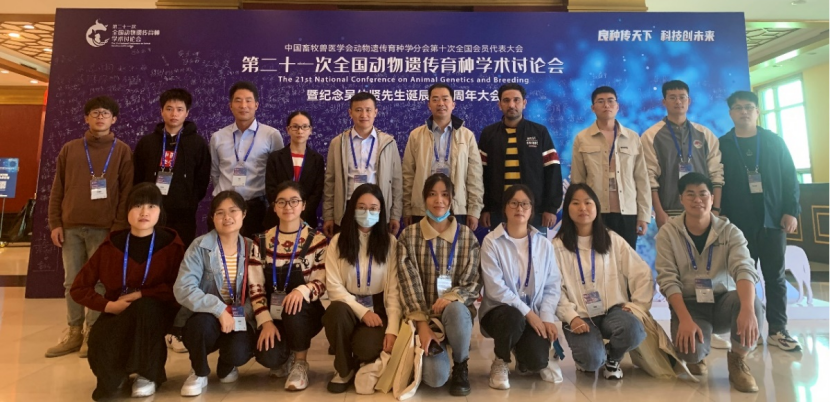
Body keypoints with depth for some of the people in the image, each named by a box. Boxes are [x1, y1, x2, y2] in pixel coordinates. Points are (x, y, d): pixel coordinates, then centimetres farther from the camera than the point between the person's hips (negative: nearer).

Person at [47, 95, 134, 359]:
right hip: (70, 227, 4)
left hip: (104, 228, -3)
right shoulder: (69, 149, 12)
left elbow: (126, 192, -2)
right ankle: (74, 331, 18)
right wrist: (55, 223, 3)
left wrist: (118, 227, -8)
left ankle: (93, 332, 10)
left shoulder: (122, 151, 3)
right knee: (71, 282, 8)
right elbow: (57, 190, 11)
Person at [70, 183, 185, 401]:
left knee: (144, 307, -37)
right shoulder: (112, 245, -1)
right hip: (116, 313, 1)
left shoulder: (171, 245, -7)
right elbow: (79, 288, 4)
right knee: (98, 339, -33)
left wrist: (139, 295, -19)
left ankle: (147, 375, -14)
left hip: (154, 310, -1)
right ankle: (112, 376, 3)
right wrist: (109, 305, -12)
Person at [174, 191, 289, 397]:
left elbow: (257, 289, -3)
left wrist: (266, 321, -17)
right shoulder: (200, 246, -10)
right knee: (202, 322, -39)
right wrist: (220, 309, -27)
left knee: (273, 355, -25)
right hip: (207, 319, -2)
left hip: (239, 319, 2)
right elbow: (183, 289, -19)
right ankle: (199, 373, -3)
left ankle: (227, 366, 14)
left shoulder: (251, 248, 0)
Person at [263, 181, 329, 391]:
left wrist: (303, 290, -32)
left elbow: (323, 283, -10)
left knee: (294, 306, -35)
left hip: (305, 312, -2)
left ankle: (300, 362, -8)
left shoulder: (317, 240, -6)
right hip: (273, 312, 3)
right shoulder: (263, 240, 2)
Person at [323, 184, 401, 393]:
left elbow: (394, 290, -6)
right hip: (348, 305, 1)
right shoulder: (338, 241, 0)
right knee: (337, 310, -34)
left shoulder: (390, 242, -1)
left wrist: (392, 329, -18)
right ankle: (344, 369, -5)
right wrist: (361, 310, -18)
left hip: (378, 308, -1)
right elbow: (334, 286, -6)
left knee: (366, 347, -31)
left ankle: (360, 364, 12)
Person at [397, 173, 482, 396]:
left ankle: (460, 367, -6)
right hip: (423, 316, -1)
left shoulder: (467, 236, 1)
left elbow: (473, 284, -2)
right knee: (435, 378, -23)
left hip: (456, 312, 1)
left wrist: (451, 298, -22)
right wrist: (423, 325, -16)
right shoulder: (408, 236, -1)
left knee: (456, 309, -37)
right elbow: (408, 283, -8)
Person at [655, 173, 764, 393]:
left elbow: (744, 269, -20)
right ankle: (697, 357, 12)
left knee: (752, 302, -32)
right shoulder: (667, 233, -7)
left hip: (723, 302, 2)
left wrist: (747, 309, -40)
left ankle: (738, 360, -2)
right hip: (688, 305, -2)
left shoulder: (730, 232, -4)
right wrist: (685, 319, -27)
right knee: (690, 349, -31)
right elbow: (668, 280, -13)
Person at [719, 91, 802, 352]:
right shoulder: (722, 146, 3)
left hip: (772, 219, 1)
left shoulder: (774, 141, 7)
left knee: (775, 276, 6)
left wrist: (791, 210, -4)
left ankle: (777, 330, 14)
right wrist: (721, 216, -5)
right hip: (738, 222, -1)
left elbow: (790, 178, 5)